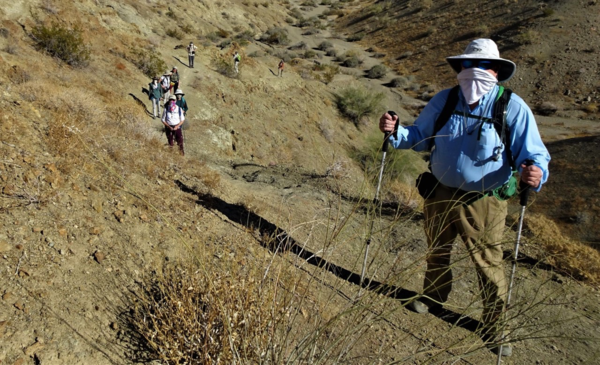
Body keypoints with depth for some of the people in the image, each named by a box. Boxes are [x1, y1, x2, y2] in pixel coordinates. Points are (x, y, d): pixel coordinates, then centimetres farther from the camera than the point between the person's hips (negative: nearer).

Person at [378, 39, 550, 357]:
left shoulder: (513, 107, -14)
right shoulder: (443, 101, -2)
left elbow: (533, 153, -13)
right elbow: (420, 137, 7)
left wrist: (536, 171, -36)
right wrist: (395, 131, -13)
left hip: (483, 203, -4)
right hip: (439, 194, 4)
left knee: (489, 266, 7)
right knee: (436, 252, 24)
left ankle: (493, 328, 30)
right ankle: (433, 297, 52)